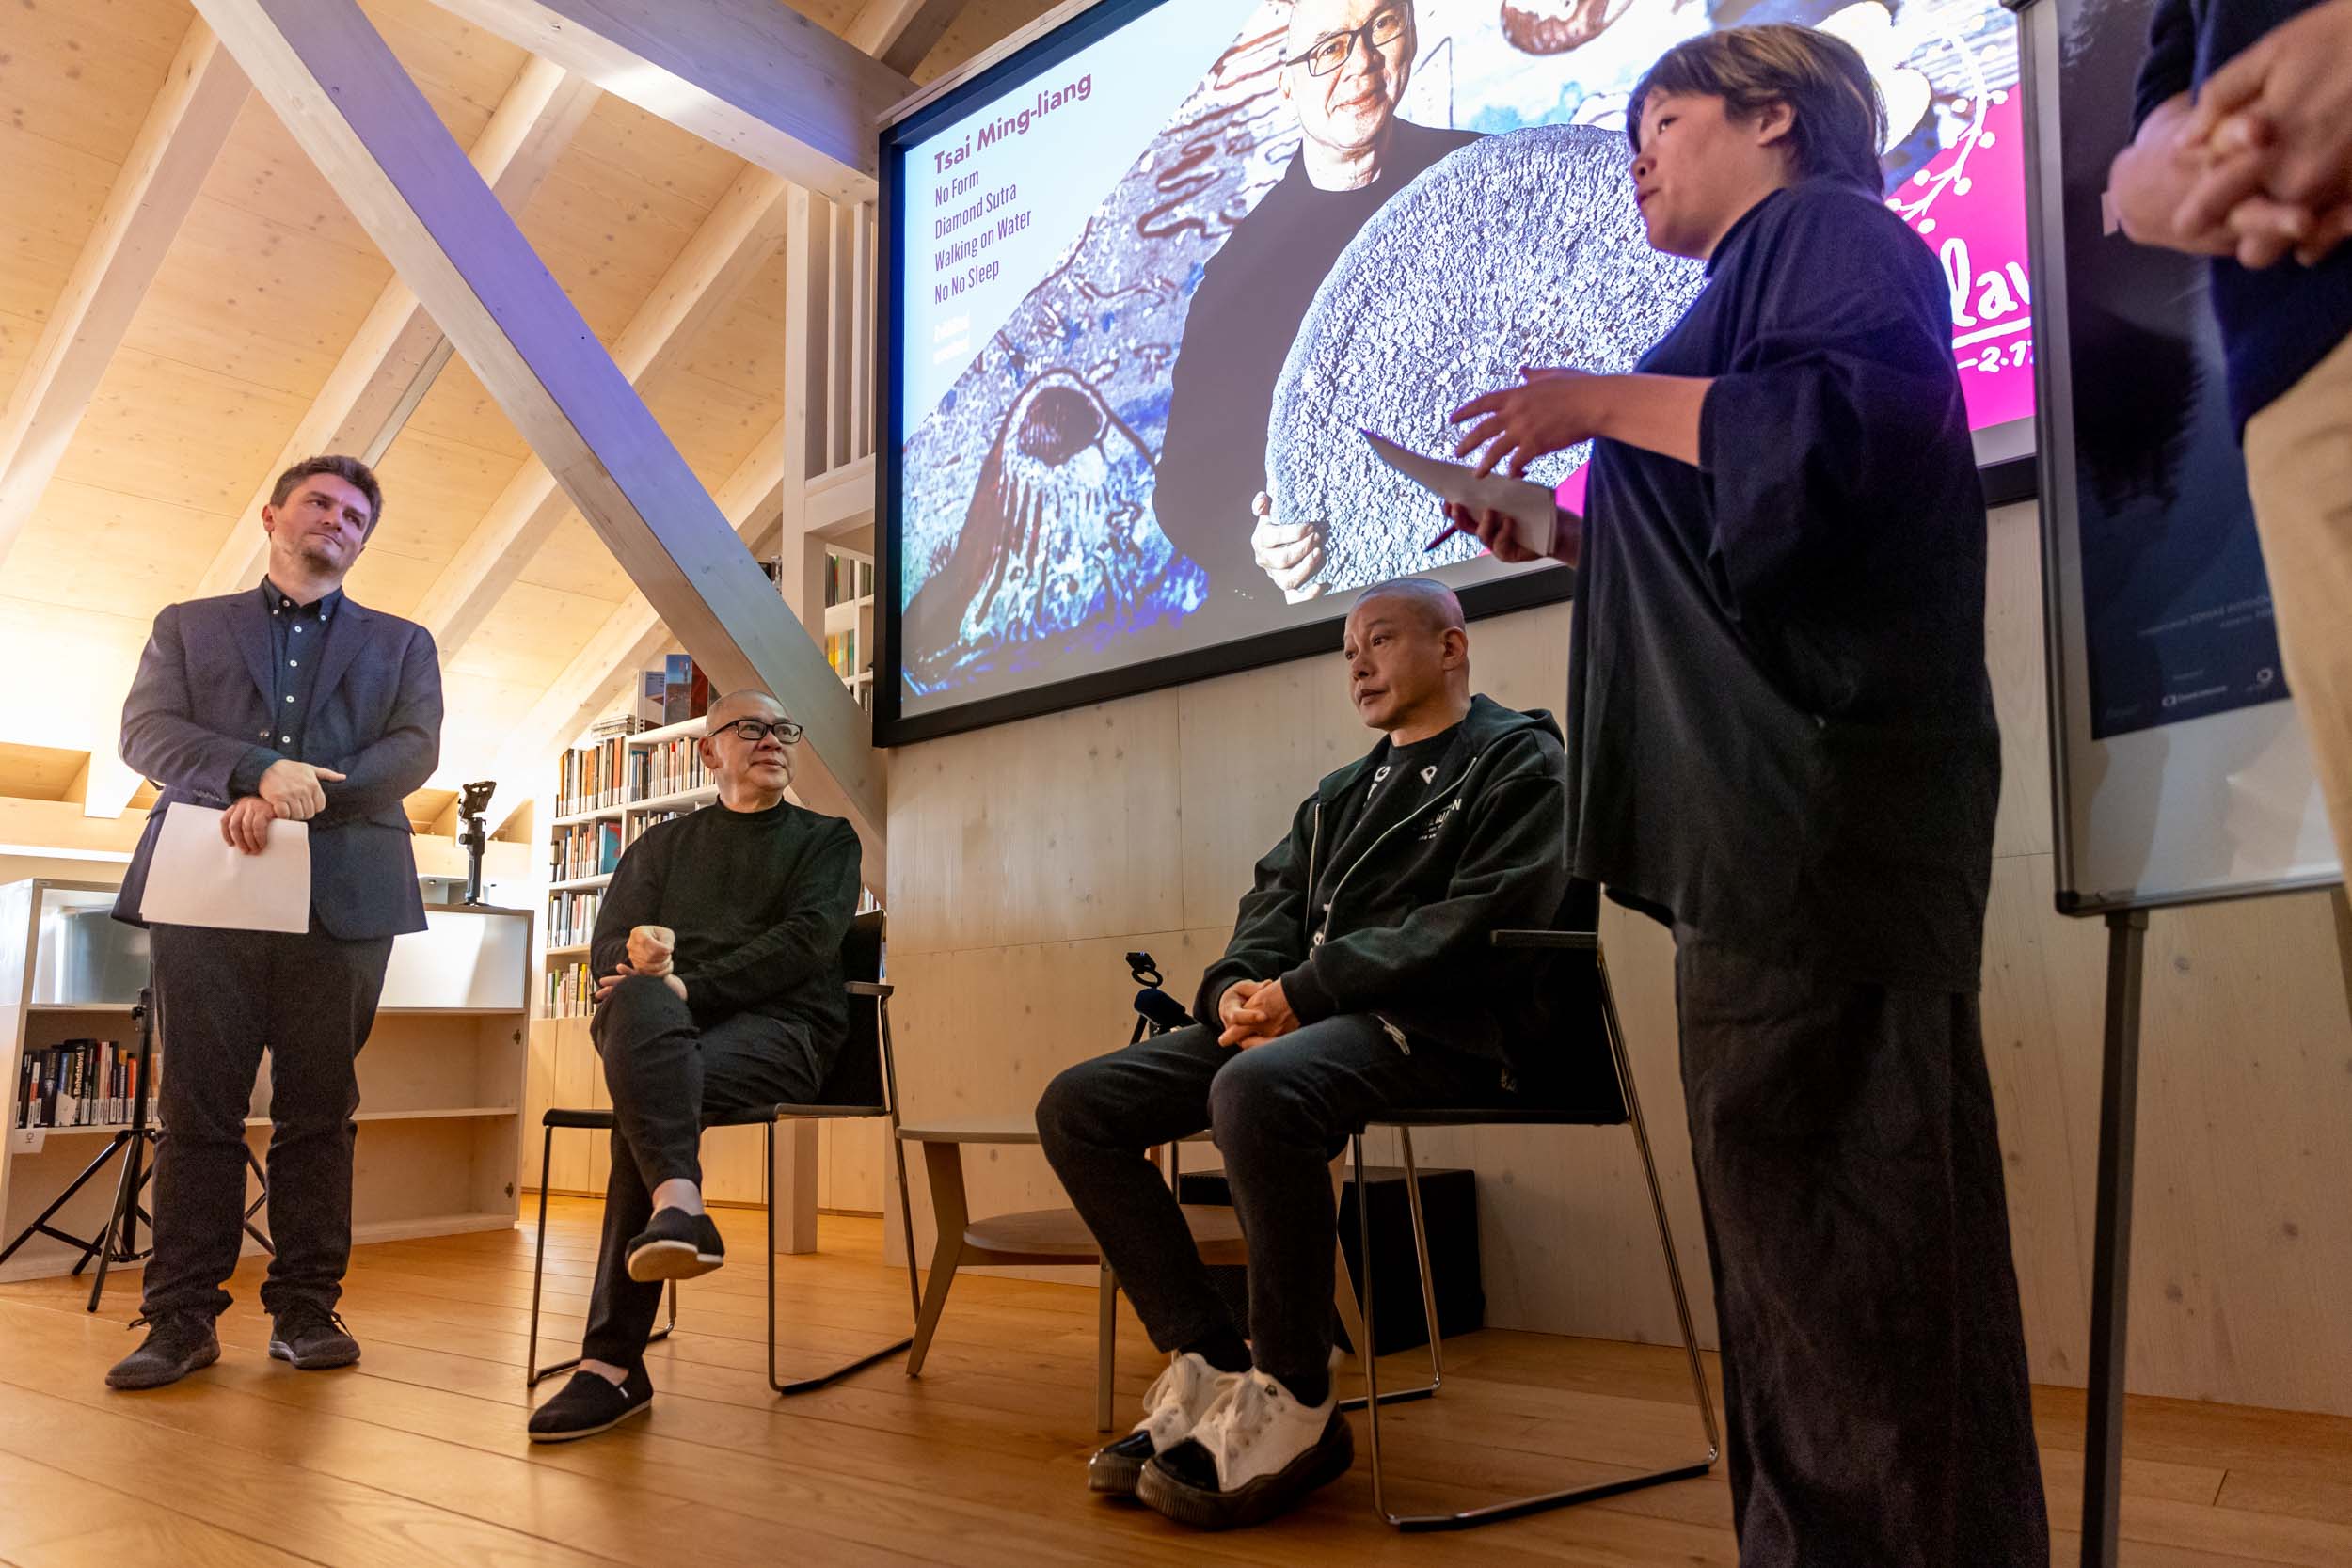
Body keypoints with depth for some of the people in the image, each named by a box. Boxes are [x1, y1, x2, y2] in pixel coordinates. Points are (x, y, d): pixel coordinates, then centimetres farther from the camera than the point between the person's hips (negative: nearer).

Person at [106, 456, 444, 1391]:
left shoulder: (401, 644, 18)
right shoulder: (187, 626, 19)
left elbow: (414, 749, 2)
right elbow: (145, 730, 3)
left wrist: (293, 801, -12)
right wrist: (257, 770, -15)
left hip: (341, 896, 0)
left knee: (319, 1114, 2)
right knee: (198, 1111, 0)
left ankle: (306, 1308, 8)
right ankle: (182, 1316, 6)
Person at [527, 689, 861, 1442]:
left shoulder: (826, 839, 16)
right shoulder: (662, 843, 26)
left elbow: (808, 939, -2)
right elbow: (606, 949, 14)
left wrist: (690, 985, -14)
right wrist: (638, 958, -12)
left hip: (776, 1024, -2)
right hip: (660, 1024, 3)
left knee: (643, 1099, -32)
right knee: (638, 1001, -35)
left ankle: (612, 1364, -36)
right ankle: (678, 1203, -54)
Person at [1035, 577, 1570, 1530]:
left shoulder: (1517, 762, 3)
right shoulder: (1340, 796, 27)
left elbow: (1480, 919, -12)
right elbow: (1273, 907, 19)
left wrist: (1305, 991, -16)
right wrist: (1236, 989, -6)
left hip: (1439, 1028, -8)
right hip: (1305, 1019, 8)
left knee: (1256, 1090, -39)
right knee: (1077, 1106, -7)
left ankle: (1292, 1407, -20)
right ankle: (1209, 1367, -6)